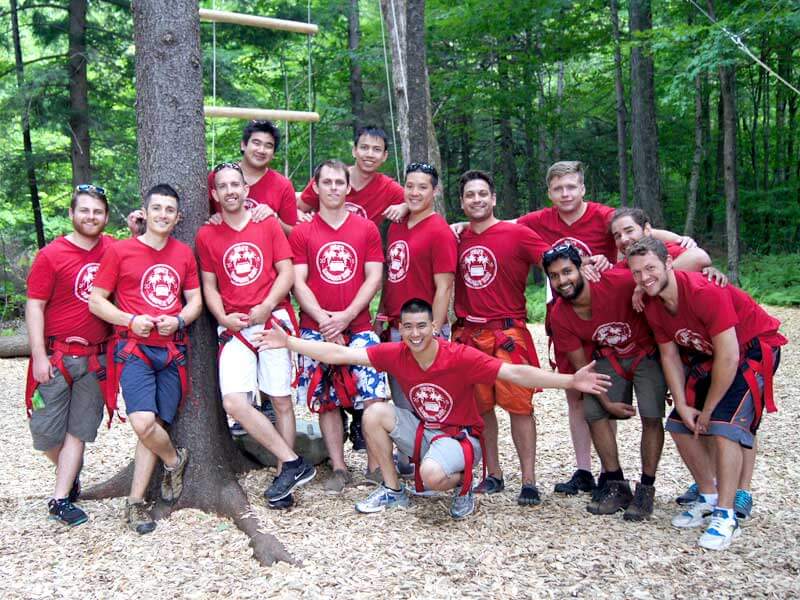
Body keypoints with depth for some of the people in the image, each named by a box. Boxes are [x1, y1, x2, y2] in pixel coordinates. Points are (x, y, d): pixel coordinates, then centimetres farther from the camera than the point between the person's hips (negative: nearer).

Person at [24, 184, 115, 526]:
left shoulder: (113, 249, 4)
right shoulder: (50, 255, -6)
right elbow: (34, 306, -6)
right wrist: (38, 356, -11)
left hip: (96, 359, 3)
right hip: (56, 357, -2)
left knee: (78, 431, 5)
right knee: (46, 431, 4)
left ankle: (60, 499, 13)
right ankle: (70, 473, 33)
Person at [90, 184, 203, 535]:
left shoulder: (184, 254, 10)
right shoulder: (119, 251, 0)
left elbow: (195, 301, 14)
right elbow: (96, 300, 1)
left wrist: (178, 321, -7)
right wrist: (131, 320, -14)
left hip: (172, 350, 3)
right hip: (134, 348, -3)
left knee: (155, 426, 3)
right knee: (143, 423, -19)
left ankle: (135, 502, 15)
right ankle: (174, 460, 12)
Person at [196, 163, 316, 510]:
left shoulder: (268, 225, 7)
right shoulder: (206, 236, 11)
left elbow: (286, 273, 2)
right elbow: (209, 286, 12)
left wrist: (266, 307, -12)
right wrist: (223, 317, -5)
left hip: (273, 318, -1)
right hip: (234, 326, 1)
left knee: (281, 400, -1)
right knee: (234, 402, -16)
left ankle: (284, 475, 10)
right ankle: (293, 463, -7)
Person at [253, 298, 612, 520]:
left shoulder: (460, 357, -23)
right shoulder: (395, 354, -11)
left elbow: (517, 373, -27)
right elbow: (340, 354, -10)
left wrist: (571, 381, -35)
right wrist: (288, 342, -13)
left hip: (459, 436, -5)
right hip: (423, 431, 5)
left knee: (432, 475, -36)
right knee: (375, 414, -16)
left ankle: (462, 486, 3)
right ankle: (393, 491, 2)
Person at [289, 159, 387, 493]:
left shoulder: (367, 229, 6)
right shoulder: (301, 233, 6)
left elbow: (374, 278, 0)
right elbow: (299, 282, 0)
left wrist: (346, 316, -11)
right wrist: (323, 317, -15)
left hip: (359, 327, -1)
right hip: (315, 329, 1)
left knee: (374, 397, -10)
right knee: (326, 401, 4)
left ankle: (376, 465, 4)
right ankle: (339, 469, 14)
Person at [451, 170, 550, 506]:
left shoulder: (517, 233, -2)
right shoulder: (457, 238, 10)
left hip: (507, 333, -4)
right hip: (467, 333, 4)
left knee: (519, 404, -4)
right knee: (480, 406, 9)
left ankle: (528, 481, 3)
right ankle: (493, 475, 20)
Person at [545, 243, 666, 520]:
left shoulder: (619, 281, -33)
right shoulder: (559, 315, -17)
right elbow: (581, 365, -8)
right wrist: (607, 402, -10)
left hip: (646, 354, -4)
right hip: (608, 359, 4)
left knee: (652, 416, -15)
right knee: (593, 412, -6)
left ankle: (646, 489, 1)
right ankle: (617, 486, 9)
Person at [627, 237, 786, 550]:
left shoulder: (705, 292, -33)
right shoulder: (652, 306, -10)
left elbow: (728, 357, -30)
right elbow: (669, 355, 0)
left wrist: (707, 409, -20)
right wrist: (683, 405, -10)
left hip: (754, 347, -8)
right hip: (707, 355, 8)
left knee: (724, 424, -23)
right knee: (679, 425, 3)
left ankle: (726, 516, -14)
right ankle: (709, 498, 20)